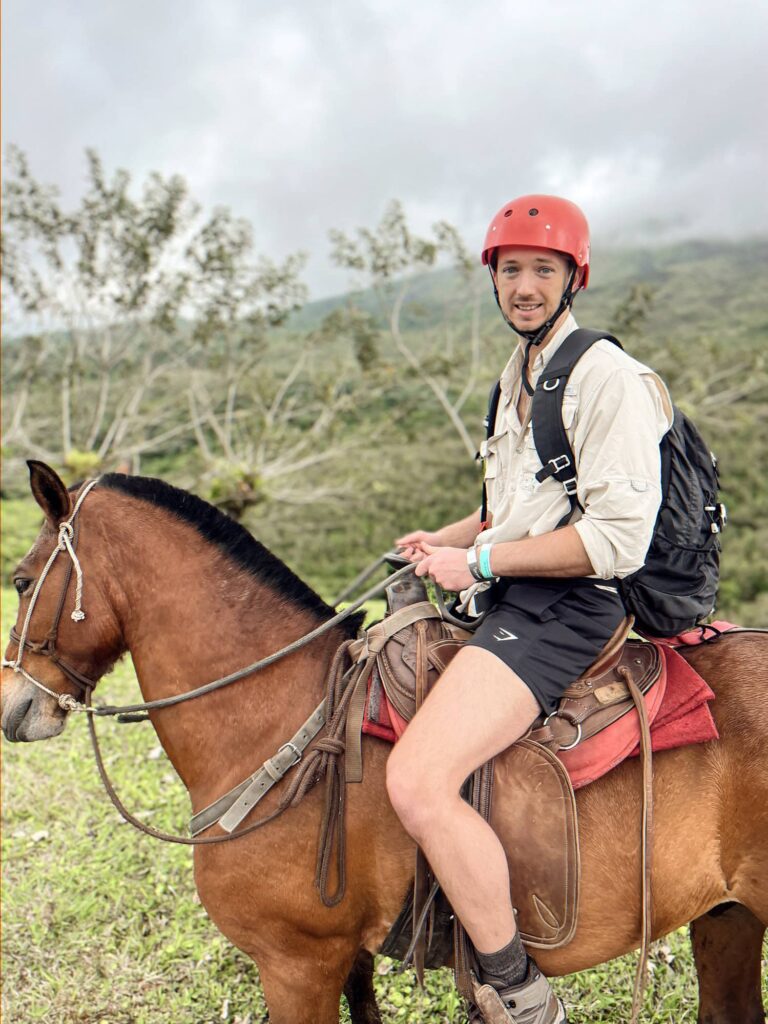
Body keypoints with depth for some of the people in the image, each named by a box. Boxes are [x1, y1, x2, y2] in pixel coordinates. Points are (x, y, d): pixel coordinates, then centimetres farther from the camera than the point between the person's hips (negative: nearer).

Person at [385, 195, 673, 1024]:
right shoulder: (516, 378, 19)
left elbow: (618, 538, -19)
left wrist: (477, 561, -16)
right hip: (505, 600, 10)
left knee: (418, 783, -26)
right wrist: (445, 539, 11)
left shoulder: (608, 378, -10)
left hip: (561, 610, -10)